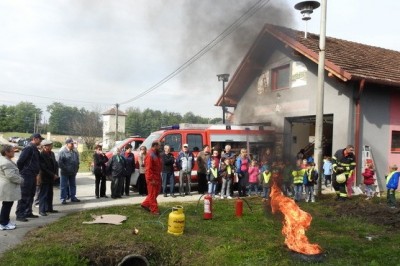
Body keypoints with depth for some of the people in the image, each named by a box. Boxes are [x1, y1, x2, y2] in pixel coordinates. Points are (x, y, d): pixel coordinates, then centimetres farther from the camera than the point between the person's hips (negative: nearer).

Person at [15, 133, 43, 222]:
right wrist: (21, 171, -8)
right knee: (24, 196, -7)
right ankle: (19, 215, -2)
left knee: (31, 195, 15)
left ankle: (28, 212, 23)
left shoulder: (35, 149, 15)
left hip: (33, 176, 10)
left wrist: (37, 172, 12)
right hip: (27, 175, -10)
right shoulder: (28, 148, -14)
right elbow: (20, 161, -19)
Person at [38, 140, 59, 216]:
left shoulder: (51, 153, 8)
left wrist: (56, 174, -1)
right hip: (44, 178, -8)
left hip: (51, 178, 8)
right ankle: (42, 210, 5)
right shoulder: (41, 155, -16)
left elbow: (55, 164, 12)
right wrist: (53, 175, -15)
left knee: (50, 194, 14)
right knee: (43, 194, -2)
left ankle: (49, 208, 23)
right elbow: (44, 168, -18)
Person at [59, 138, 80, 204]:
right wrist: (65, 169, -15)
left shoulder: (75, 151, 7)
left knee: (73, 185, 13)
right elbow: (60, 163, -14)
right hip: (65, 172, -6)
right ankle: (63, 199, 8)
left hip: (73, 172, 6)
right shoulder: (62, 151, -11)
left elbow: (77, 161, 16)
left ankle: (73, 197, 24)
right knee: (64, 186, 1)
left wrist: (76, 169, 7)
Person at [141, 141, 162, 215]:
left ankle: (145, 204, 29)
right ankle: (154, 210, 5)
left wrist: (159, 177, 17)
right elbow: (148, 168, -22)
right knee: (152, 194, -1)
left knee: (156, 192, 17)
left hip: (157, 177, 10)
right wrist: (151, 179, -24)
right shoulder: (150, 155, -18)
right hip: (152, 178, -10)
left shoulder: (156, 154, 13)